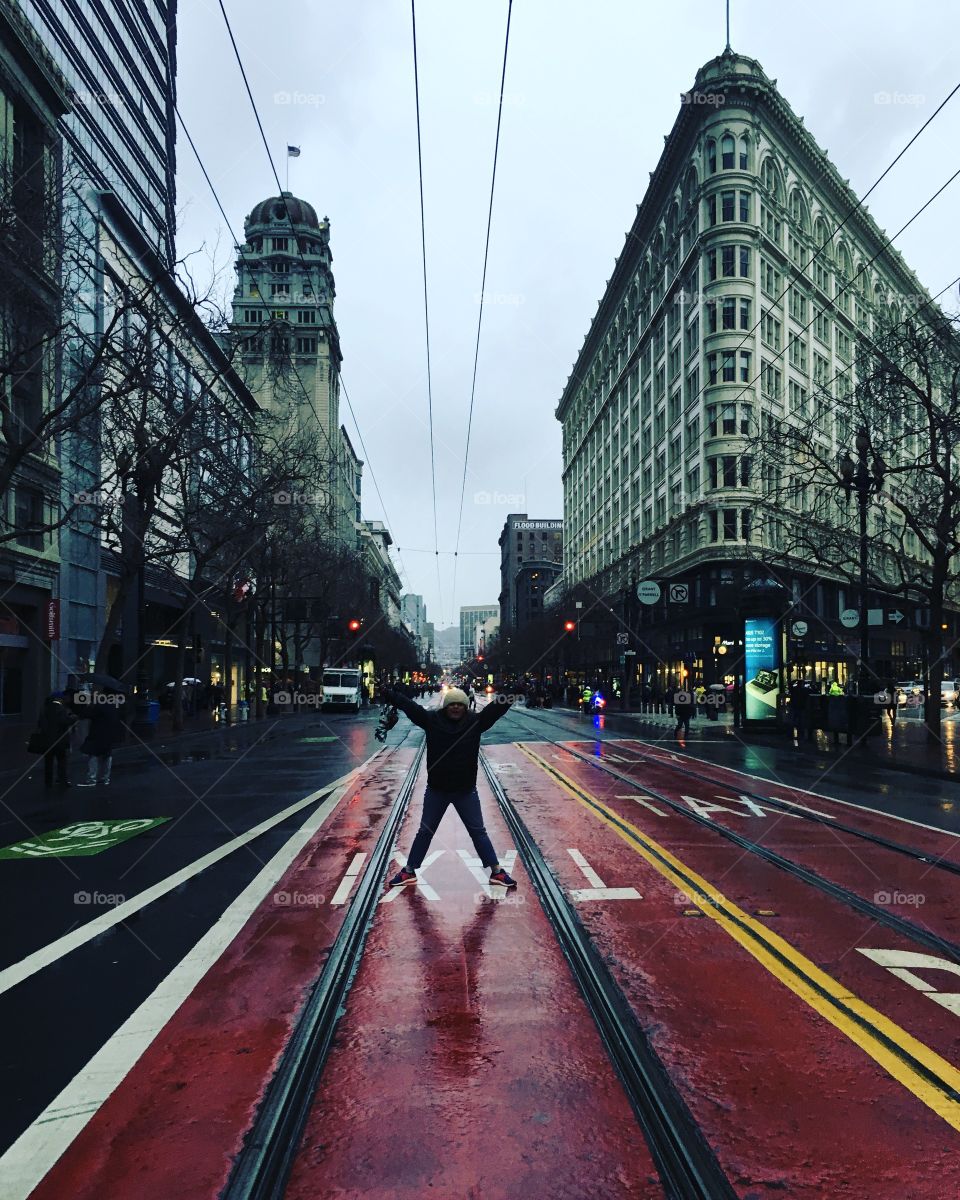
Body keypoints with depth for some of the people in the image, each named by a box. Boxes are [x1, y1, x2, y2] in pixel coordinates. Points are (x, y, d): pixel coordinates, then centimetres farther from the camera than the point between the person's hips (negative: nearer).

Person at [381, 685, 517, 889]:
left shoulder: (474, 721, -11)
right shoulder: (431, 719, -10)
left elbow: (492, 711, -25)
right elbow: (408, 705, -15)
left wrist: (503, 701, -45)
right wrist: (385, 692, -23)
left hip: (466, 791, 0)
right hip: (436, 790, 1)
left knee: (478, 831, 11)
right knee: (425, 831, 14)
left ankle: (496, 871, 20)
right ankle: (409, 871, 27)